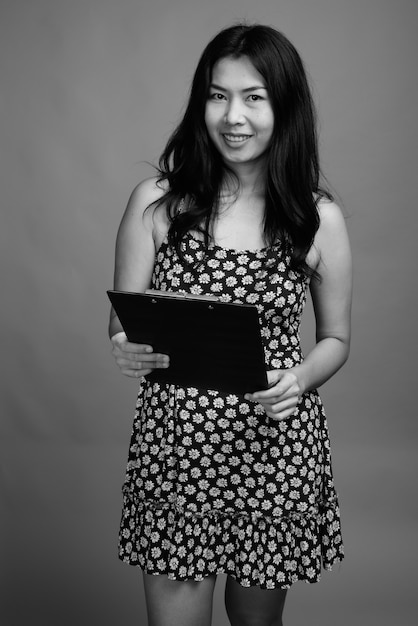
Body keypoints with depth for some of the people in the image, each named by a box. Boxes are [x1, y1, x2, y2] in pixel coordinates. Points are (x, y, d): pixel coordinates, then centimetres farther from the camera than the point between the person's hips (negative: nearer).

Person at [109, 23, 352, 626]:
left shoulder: (319, 217, -3)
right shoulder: (156, 202, -4)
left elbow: (336, 339, 6)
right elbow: (122, 323, 2)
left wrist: (300, 379, -14)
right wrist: (128, 348, -20)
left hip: (278, 448, 1)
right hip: (173, 443, 0)